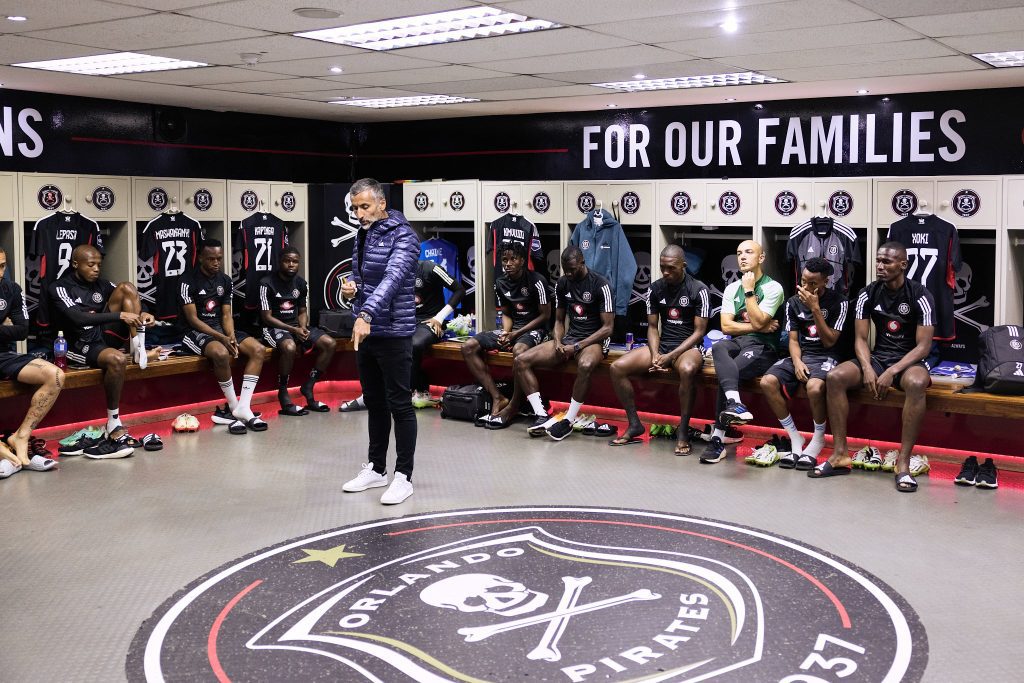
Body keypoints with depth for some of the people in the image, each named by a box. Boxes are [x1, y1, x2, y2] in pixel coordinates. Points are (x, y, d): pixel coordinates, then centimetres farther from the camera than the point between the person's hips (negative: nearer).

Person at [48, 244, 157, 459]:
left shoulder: (100, 283, 12)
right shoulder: (59, 288, -8)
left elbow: (129, 297, 9)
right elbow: (78, 318, -23)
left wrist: (142, 314, -16)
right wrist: (120, 316, -28)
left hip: (104, 333, 6)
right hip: (80, 345, -6)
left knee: (127, 288, -10)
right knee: (117, 359, -39)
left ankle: (139, 351, -17)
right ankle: (114, 427, -29)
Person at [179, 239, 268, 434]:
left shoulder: (225, 281, 10)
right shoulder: (189, 282, -10)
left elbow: (226, 315, 9)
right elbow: (193, 319, -13)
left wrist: (231, 336, -12)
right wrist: (221, 338, -22)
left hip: (221, 328, 7)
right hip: (196, 332, -7)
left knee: (258, 349, -16)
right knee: (221, 353, -38)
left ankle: (243, 407, -22)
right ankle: (234, 407, -19)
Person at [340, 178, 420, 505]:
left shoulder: (402, 236, -14)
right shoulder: (361, 235, 11)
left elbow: (392, 278, -29)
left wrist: (367, 314, -42)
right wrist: (351, 287, 0)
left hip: (393, 333, -8)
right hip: (364, 331, 8)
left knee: (399, 404, -1)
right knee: (374, 403, 15)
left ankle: (403, 476, 6)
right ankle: (376, 469, 26)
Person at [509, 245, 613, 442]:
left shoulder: (600, 285, -11)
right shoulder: (562, 283, 7)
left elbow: (608, 328, -13)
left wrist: (577, 347, -19)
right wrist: (558, 342, -7)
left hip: (594, 340, -6)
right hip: (569, 337, 6)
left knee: (585, 365, -43)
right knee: (520, 361, -12)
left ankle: (568, 421, -27)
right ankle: (542, 416, -19)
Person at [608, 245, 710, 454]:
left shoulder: (699, 290, -7)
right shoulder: (655, 289, 6)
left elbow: (699, 331, -9)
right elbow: (652, 326, 10)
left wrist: (671, 356, -17)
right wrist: (655, 355, -9)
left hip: (689, 347, -5)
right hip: (661, 345, 5)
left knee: (687, 370, -42)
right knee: (617, 367, -17)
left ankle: (683, 432, -28)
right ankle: (634, 425, -5)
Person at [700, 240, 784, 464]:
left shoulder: (773, 288, 0)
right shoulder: (732, 288, 16)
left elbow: (758, 322, -14)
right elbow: (726, 326, 5)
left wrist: (749, 291, -8)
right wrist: (760, 327, -4)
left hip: (762, 347, -4)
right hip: (737, 343, 4)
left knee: (725, 373, -30)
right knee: (718, 347, -33)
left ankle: (718, 439, -26)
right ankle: (735, 404, -52)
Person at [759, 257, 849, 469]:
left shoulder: (838, 302, -5)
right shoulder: (793, 302, 8)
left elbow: (829, 341, -9)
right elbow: (793, 340, 7)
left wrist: (815, 309, -17)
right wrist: (797, 362, -13)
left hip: (826, 356, -5)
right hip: (801, 355, 5)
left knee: (814, 387, -37)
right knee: (767, 382, -23)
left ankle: (818, 439, -9)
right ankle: (795, 438, -9)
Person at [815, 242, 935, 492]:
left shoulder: (920, 296, -10)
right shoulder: (868, 294, 2)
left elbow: (923, 346, -13)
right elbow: (860, 339, 2)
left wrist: (891, 372, -25)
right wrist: (867, 369, -18)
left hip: (909, 360, -4)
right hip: (877, 357, 4)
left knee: (916, 383, -40)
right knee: (835, 377, -23)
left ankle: (903, 462, -34)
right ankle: (840, 455, -19)